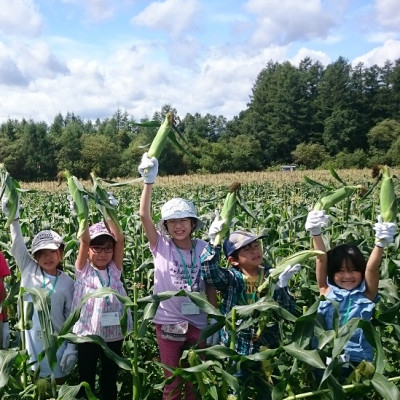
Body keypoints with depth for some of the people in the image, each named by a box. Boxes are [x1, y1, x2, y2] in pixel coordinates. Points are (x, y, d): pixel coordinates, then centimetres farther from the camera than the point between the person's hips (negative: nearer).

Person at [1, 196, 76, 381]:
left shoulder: (68, 282, -4)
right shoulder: (29, 271, -1)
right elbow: (17, 247, -12)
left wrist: (72, 348, -6)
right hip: (32, 342, 1)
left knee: (57, 383, 12)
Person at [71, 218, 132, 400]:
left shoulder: (114, 270, 2)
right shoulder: (83, 270, -3)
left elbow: (120, 239, -9)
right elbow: (83, 239, -16)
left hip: (114, 335, 2)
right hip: (87, 335, -2)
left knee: (110, 380, 15)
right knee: (86, 380, 12)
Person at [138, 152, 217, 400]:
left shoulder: (203, 249, -4)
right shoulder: (161, 247, -7)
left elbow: (211, 287, 2)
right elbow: (144, 215, -20)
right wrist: (149, 182, -31)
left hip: (197, 322, 1)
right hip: (168, 321, -1)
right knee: (172, 380, 12)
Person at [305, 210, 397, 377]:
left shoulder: (367, 294, -3)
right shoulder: (327, 290, -1)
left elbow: (372, 268, -17)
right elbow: (321, 260, -8)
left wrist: (381, 243, -30)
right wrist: (316, 233, -19)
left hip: (358, 362, -1)